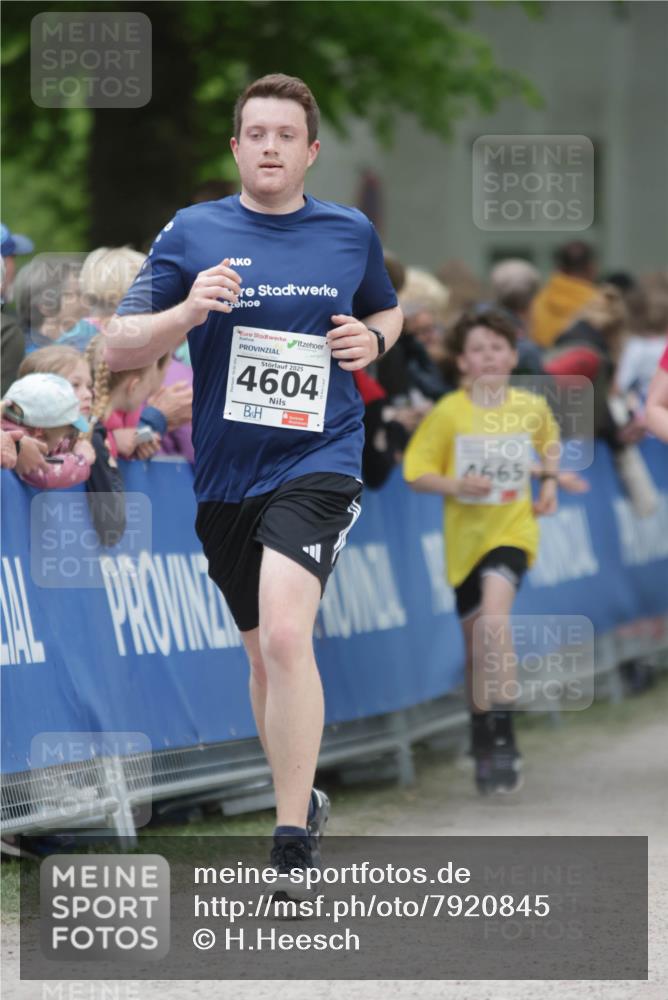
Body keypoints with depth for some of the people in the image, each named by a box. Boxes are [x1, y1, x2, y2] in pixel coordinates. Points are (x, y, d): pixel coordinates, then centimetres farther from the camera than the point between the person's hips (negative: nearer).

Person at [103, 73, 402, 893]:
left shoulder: (351, 233, 4)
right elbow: (119, 349, -2)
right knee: (262, 654, 16)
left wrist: (373, 340, 1)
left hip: (316, 462, -3)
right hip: (224, 477, 3)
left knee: (284, 634, -22)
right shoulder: (191, 233, 0)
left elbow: (388, 312, 24)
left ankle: (294, 847, -20)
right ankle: (301, 800, 37)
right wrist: (187, 310, -20)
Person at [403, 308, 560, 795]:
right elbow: (416, 470, -5)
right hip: (466, 533, 1)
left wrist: (550, 482, 8)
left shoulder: (532, 407, -2)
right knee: (477, 649, 11)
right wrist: (454, 485, -21)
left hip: (512, 529, -1)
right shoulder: (448, 413, -8)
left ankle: (503, 740, -26)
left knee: (495, 613, -28)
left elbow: (549, 439, 21)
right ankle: (484, 749, 29)